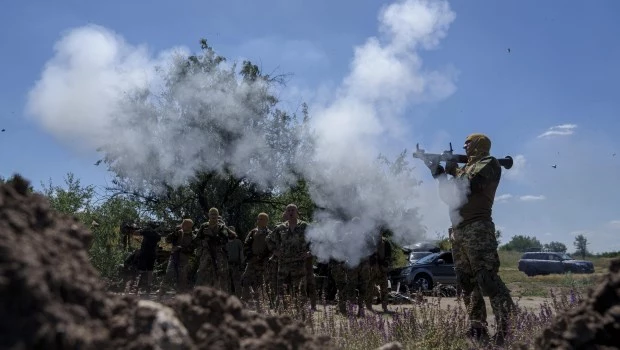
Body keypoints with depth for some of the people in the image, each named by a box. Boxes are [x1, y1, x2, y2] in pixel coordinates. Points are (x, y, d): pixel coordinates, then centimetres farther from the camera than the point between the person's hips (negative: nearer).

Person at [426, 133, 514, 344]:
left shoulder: (488, 163, 1)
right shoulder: (466, 168, 25)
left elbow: (468, 186, -13)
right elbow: (449, 194, 22)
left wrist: (452, 171, 1)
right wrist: (436, 169, 15)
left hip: (477, 229, -9)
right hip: (458, 231, 9)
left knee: (487, 279, -16)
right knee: (467, 283, 6)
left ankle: (508, 331, -16)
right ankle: (478, 330, 10)